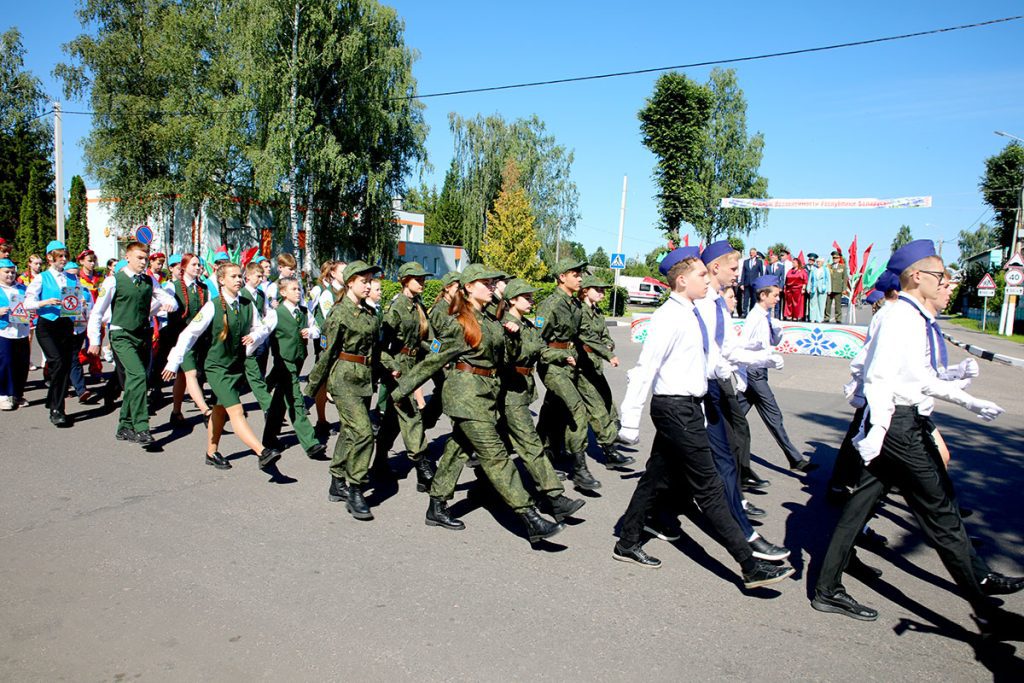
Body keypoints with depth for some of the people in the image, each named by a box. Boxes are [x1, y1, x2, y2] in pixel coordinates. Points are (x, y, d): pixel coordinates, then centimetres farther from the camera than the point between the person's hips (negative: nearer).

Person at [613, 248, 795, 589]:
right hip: (677, 408, -10)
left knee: (657, 477, 17)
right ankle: (750, 566, 6)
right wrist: (630, 420, -20)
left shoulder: (690, 314, 11)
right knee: (708, 488, -3)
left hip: (683, 407, 10)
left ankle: (628, 543, 30)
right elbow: (644, 369, -20)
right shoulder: (669, 317, -17)